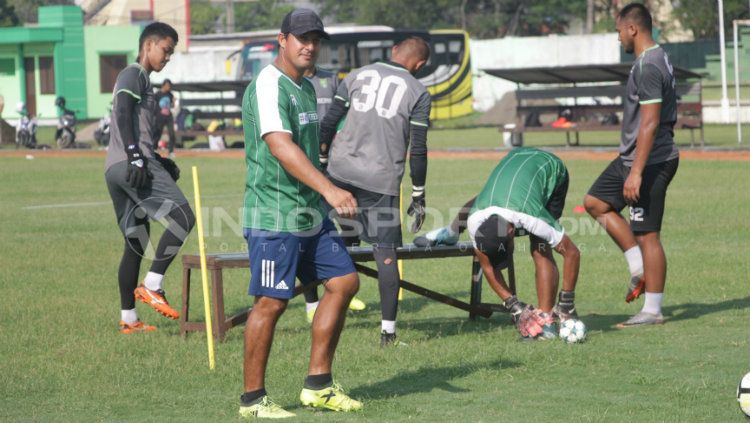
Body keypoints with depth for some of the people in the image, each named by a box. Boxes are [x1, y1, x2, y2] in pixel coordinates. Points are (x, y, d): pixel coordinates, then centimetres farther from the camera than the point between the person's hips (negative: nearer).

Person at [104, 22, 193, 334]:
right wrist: (135, 157, -25)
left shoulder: (141, 79, 28)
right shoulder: (133, 75, -2)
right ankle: (152, 286, -18)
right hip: (128, 164, -11)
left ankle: (128, 319, 13)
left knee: (136, 243, 12)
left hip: (117, 169, 11)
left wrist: (159, 161, 27)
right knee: (183, 216, -18)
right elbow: (123, 115, -17)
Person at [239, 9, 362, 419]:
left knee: (344, 281, 8)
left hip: (310, 213, 10)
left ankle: (317, 385, 15)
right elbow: (281, 147, -29)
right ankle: (252, 399, 4)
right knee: (271, 302, -6)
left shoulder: (306, 88, 16)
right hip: (274, 215, -10)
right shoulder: (268, 86, -15)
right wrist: (329, 189, -38)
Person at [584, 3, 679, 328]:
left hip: (650, 162, -11)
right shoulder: (658, 59, 13)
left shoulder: (648, 67, -19)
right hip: (632, 158, 11)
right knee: (595, 203, 17)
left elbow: (650, 122, -24)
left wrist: (636, 172, -24)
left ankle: (652, 311, 0)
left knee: (647, 234, -5)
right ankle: (639, 268, 16)